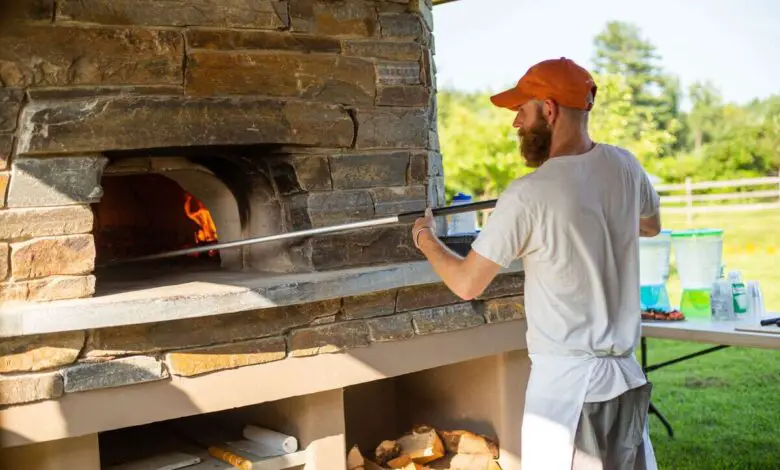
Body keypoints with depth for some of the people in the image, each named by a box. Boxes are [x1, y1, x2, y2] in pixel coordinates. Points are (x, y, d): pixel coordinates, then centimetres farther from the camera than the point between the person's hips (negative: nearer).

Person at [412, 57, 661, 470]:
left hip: (565, 383, -6)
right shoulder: (625, 166, 1)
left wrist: (425, 239, 9)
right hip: (626, 376, 6)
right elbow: (652, 225, 24)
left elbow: (467, 284, -8)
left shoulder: (528, 196, -17)